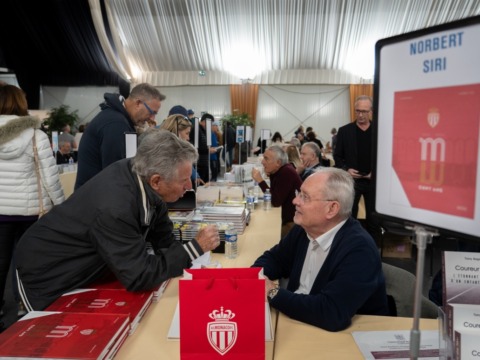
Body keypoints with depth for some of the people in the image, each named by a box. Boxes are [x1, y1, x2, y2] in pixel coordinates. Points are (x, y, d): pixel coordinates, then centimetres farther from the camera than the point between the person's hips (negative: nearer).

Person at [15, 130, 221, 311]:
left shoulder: (141, 177, -15)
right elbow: (139, 277, -32)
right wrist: (194, 249, -27)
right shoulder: (114, 207, -39)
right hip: (46, 277, -7)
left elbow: (163, 240, -2)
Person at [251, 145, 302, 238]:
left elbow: (276, 201, -25)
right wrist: (269, 175, -6)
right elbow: (273, 194, 5)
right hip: (285, 218, 9)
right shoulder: (278, 171, 4)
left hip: (294, 222, -9)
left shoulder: (286, 173, -22)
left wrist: (260, 181, -23)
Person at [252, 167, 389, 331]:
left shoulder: (359, 249, -26)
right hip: (298, 322, 6)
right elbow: (273, 258, 11)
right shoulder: (305, 228, -3)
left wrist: (273, 293, -23)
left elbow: (331, 314, -34)